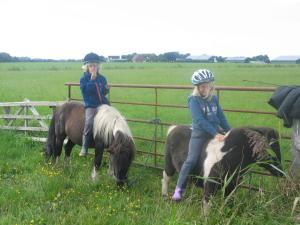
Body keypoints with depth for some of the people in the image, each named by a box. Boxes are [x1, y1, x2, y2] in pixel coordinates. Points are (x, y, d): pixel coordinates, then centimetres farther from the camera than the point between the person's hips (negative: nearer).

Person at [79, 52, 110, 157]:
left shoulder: (102, 78, 11)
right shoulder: (84, 79, 0)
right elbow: (85, 90, -17)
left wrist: (106, 89, -5)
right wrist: (92, 79, -18)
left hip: (103, 104, 5)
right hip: (91, 106, -5)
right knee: (89, 122, -27)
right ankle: (84, 147, -21)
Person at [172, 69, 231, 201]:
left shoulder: (214, 99, 9)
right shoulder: (194, 100, -8)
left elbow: (221, 117, 14)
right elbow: (200, 120, -18)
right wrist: (215, 134, -24)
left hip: (216, 132, 6)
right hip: (199, 133, -6)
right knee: (191, 160, -15)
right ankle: (179, 190, -9)